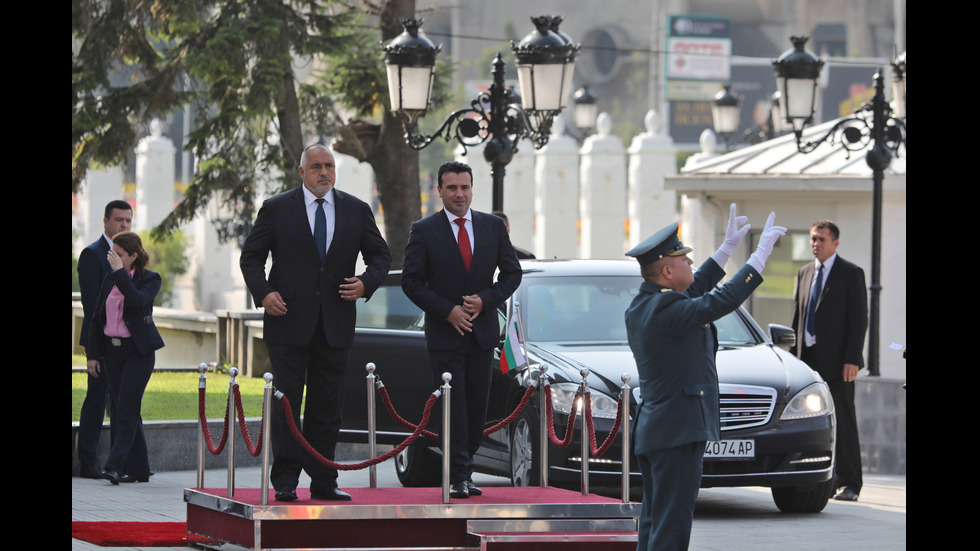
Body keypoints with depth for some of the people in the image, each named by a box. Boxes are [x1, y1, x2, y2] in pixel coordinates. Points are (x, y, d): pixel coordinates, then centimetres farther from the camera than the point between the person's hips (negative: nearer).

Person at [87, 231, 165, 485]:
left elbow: (138, 299, -26)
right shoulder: (109, 280, 11)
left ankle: (115, 466, -19)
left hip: (138, 351, -6)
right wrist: (92, 353, 9)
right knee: (121, 410, 6)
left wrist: (120, 272, -23)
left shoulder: (150, 279, -5)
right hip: (112, 350, 6)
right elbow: (97, 318, 13)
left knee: (126, 410, -13)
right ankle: (138, 469, 12)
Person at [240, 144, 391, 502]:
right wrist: (264, 293, -11)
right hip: (290, 322, -2)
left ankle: (323, 482, 10)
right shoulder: (277, 208, 3)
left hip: (336, 323, 3)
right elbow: (251, 256, 5)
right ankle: (285, 482, -2)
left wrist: (366, 283, -5)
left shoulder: (357, 210, 9)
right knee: (286, 402, -5)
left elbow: (380, 255, 15)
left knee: (327, 406, 6)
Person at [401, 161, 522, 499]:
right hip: (444, 332, -3)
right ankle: (458, 478, -9)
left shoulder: (493, 227, 7)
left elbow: (512, 272, 10)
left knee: (478, 404, 5)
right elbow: (411, 281, -3)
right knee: (453, 405, -8)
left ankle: (463, 468, 17)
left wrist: (485, 300, -7)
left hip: (482, 330, 3)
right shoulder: (424, 231, -2)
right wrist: (447, 310, -13)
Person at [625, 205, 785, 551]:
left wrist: (728, 247, 28)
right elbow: (723, 300, -20)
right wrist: (762, 251, -11)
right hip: (677, 433, -11)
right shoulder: (667, 311, -20)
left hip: (651, 431, 11)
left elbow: (695, 290, 26)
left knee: (653, 523, 13)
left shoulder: (641, 306, 11)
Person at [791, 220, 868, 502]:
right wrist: (794, 356, 10)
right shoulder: (805, 273, 16)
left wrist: (852, 359, -15)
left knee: (843, 423, -4)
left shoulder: (851, 274, -2)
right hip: (808, 359, 6)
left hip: (836, 362, -6)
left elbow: (859, 319, -7)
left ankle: (849, 484, 0)